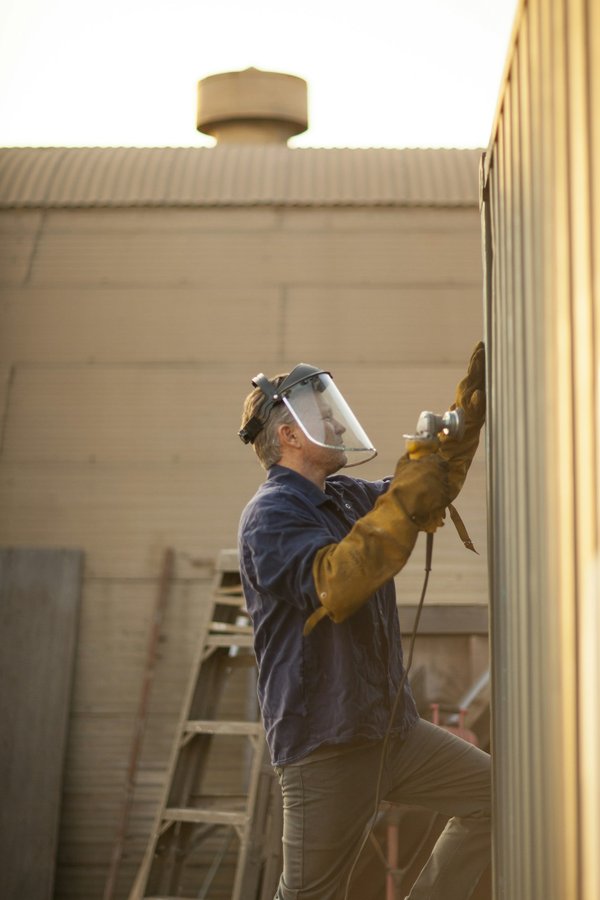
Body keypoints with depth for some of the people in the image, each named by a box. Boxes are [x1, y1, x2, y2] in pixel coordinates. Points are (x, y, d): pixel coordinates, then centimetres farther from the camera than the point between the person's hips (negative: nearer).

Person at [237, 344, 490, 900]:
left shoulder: (346, 499, 14)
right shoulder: (270, 515, -14)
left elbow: (431, 493, 27)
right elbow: (333, 585, -31)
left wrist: (471, 406, 17)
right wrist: (403, 504, -31)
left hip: (392, 730, 8)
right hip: (323, 746, -8)